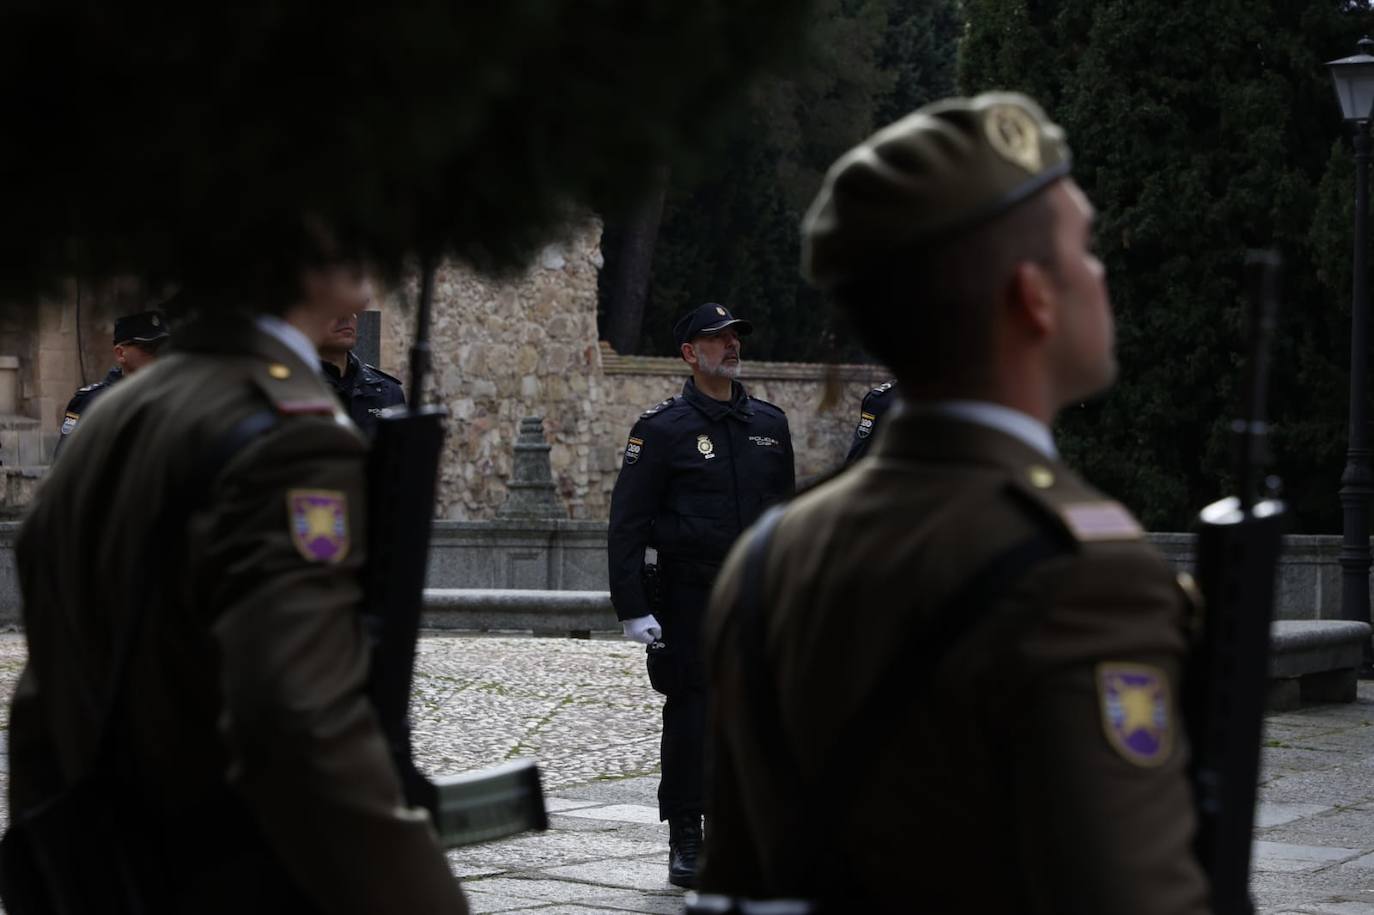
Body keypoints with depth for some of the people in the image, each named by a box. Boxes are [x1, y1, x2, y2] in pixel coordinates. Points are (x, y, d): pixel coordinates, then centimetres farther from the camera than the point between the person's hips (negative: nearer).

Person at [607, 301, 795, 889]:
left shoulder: (769, 423, 11)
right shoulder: (662, 428, -4)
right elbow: (626, 525, -6)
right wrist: (633, 608, -12)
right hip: (689, 595, -4)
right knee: (690, 716, -1)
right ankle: (686, 844, 9)